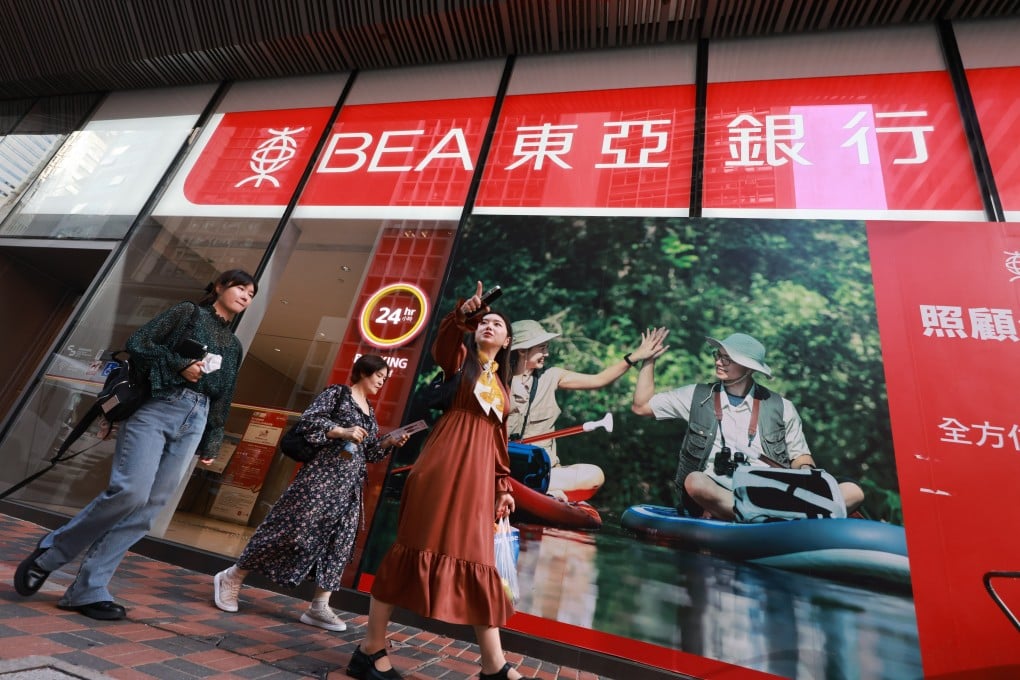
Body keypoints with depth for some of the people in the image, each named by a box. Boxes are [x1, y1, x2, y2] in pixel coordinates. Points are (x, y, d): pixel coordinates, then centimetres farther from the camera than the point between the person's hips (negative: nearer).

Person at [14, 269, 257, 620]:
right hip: (155, 409, -5)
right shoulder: (188, 312, 7)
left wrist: (211, 444, 16)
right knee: (130, 492, -18)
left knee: (147, 509, -1)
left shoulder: (234, 345, 19)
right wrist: (180, 366, -13)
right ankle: (49, 553, 6)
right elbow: (137, 343, -2)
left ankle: (88, 589, 8)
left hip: (194, 423, 5)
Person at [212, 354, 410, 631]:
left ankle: (319, 607, 12)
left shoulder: (369, 411, 19)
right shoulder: (337, 392, -2)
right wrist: (342, 432, -19)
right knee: (292, 528, -5)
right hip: (321, 474, -7)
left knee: (339, 542, 4)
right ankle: (232, 577, 16)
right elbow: (308, 421, -11)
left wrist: (390, 442, 2)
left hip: (350, 484, 8)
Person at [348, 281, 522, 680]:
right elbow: (443, 345, -18)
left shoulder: (501, 384, 21)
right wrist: (462, 314, -35)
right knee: (419, 546, -4)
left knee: (477, 560, 8)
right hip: (444, 463, -5)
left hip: (478, 474, 6)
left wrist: (503, 486, 15)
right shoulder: (461, 360, 8)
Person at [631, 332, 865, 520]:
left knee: (852, 491, -19)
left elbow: (801, 455, 17)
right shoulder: (697, 397, 10)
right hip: (718, 494, -1)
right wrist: (650, 359, 7)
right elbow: (642, 406, 11)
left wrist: (804, 471, -6)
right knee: (696, 481, -37)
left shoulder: (781, 407, 11)